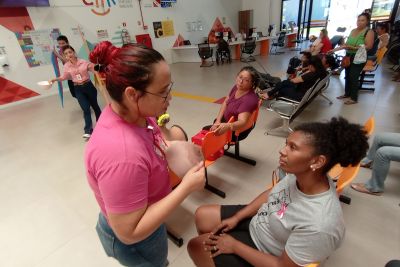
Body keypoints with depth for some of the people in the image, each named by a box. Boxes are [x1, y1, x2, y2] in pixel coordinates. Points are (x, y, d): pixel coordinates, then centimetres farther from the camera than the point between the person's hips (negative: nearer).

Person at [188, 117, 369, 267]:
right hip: (256, 222, 6)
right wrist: (236, 218, 0)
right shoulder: (300, 175, -17)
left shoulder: (319, 225, -38)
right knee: (202, 215, 10)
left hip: (263, 250, -6)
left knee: (197, 247, -1)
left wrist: (234, 245, -15)